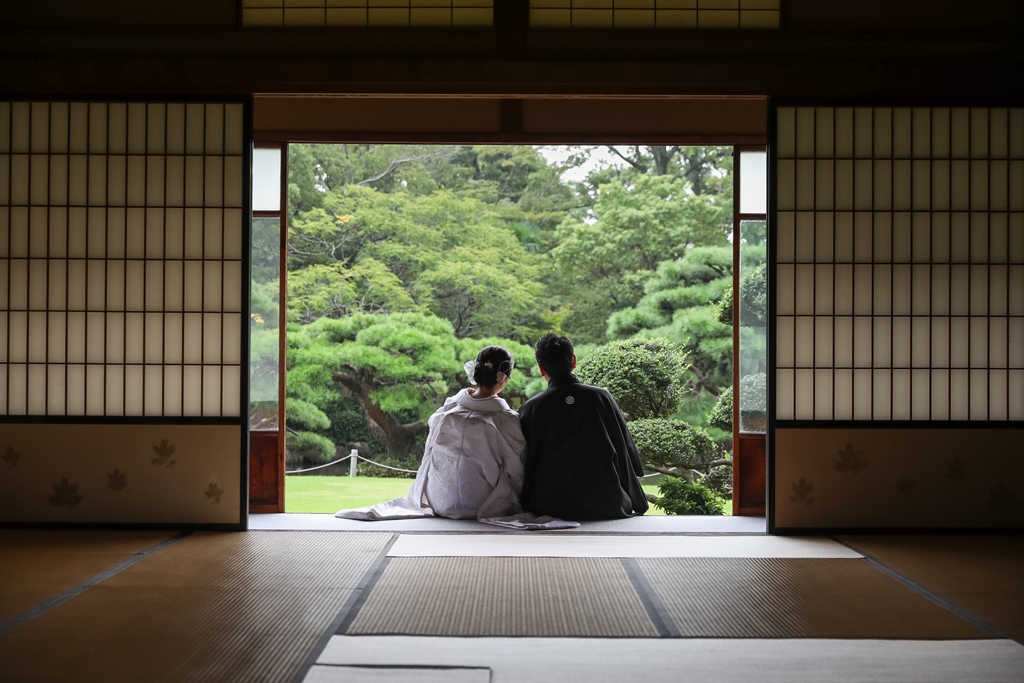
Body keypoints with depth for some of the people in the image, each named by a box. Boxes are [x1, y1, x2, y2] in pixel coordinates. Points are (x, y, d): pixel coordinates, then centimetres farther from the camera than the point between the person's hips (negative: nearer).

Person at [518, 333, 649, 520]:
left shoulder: (530, 409, -4)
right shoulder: (602, 397, -2)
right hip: (606, 508, 1)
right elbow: (627, 451, 6)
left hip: (551, 510, -1)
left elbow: (524, 467, 3)